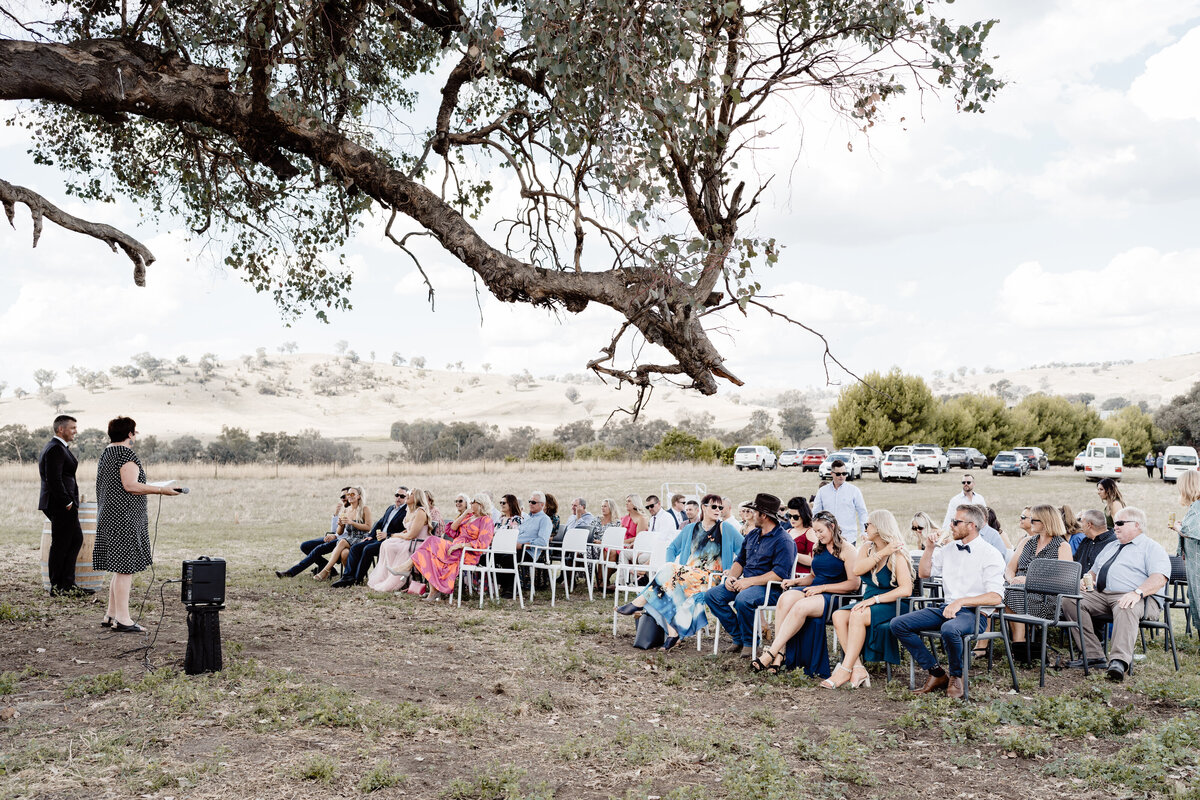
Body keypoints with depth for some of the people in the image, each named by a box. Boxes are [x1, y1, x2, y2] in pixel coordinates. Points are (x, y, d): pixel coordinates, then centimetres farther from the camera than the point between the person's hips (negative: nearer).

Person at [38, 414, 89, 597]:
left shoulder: (55, 447, 18)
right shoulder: (56, 449, -15)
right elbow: (54, 480, -23)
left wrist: (70, 500, 19)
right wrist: (67, 503, -17)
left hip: (63, 505, 11)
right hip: (61, 505, -11)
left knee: (76, 539, 12)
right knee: (60, 545, -3)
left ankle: (67, 584, 13)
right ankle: (57, 587, 5)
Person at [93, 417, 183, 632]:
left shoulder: (105, 454, 17)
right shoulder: (127, 454, -13)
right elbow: (130, 485, -21)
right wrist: (161, 490, -18)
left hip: (108, 517, 10)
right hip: (125, 518, -10)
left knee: (120, 569, 15)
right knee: (125, 568, -7)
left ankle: (111, 615, 19)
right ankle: (122, 619, -6)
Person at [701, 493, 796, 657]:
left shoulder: (783, 541, -12)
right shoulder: (753, 535, 16)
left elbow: (780, 574, -21)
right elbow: (740, 560, 24)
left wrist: (749, 581, -23)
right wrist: (731, 576, 1)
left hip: (770, 587, -9)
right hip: (745, 582, 9)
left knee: (743, 600, -37)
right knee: (711, 595, -8)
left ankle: (749, 643, -14)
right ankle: (738, 639, -4)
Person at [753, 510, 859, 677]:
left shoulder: (847, 550, -2)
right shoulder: (818, 548, 22)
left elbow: (854, 583, -10)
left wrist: (822, 588, -13)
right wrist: (796, 581, 11)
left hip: (834, 597, -6)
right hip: (813, 591, 7)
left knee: (801, 606, -36)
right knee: (786, 598, -28)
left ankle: (771, 654, -35)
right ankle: (780, 654, -35)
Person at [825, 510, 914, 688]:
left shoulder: (897, 554, -10)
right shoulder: (867, 547, 11)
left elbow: (906, 590, -21)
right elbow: (857, 569, -9)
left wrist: (875, 599, -24)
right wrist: (881, 554, -17)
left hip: (892, 605, -7)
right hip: (870, 603, 7)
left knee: (858, 616, -33)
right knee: (838, 615, -21)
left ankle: (845, 670, -28)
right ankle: (858, 669, -26)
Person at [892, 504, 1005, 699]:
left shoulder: (990, 554, -6)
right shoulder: (948, 549, 14)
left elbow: (996, 597, -16)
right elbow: (924, 573, 22)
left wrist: (961, 601, -25)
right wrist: (929, 547, 8)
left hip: (973, 612, -7)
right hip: (946, 608, 7)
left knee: (949, 629, -41)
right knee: (898, 624, -11)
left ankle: (956, 677, -11)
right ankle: (936, 673, -4)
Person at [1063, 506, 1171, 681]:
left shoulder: (1151, 547, 7)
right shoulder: (1111, 546, 31)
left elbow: (1159, 578, -11)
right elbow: (1094, 571, 37)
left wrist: (1137, 592, -28)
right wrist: (1087, 580, 11)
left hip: (1139, 599, -7)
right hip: (1102, 595, 7)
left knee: (1125, 609, -42)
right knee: (1070, 601, -18)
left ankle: (1119, 662, -56)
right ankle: (1092, 655, -22)